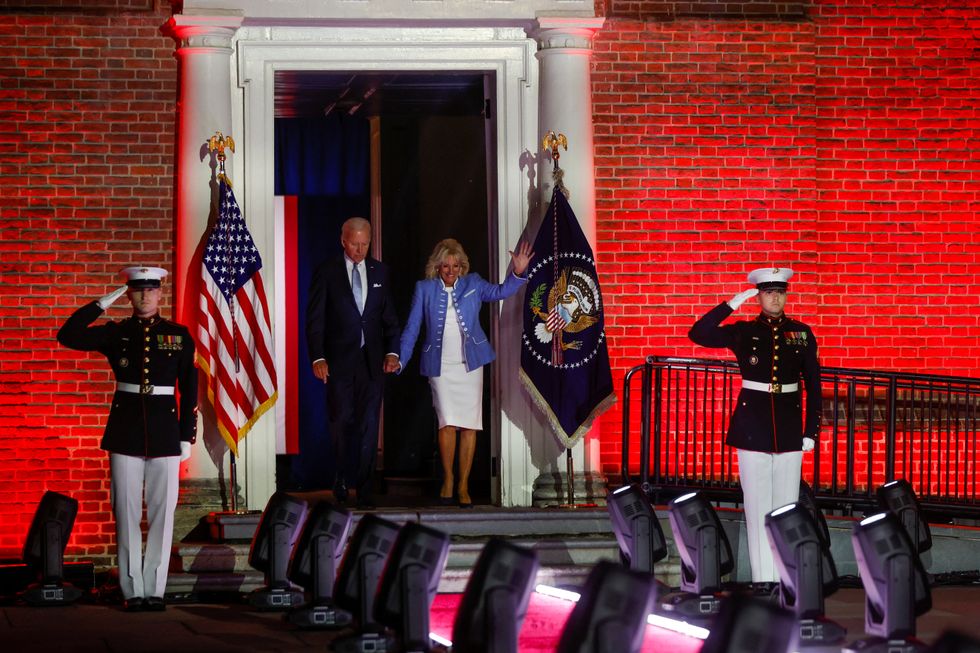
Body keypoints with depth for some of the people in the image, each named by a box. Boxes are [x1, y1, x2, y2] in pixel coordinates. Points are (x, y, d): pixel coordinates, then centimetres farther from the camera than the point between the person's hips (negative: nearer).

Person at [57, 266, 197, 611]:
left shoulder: (179, 335, 6)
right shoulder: (115, 333, 6)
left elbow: (189, 388, 6)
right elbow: (68, 336, -7)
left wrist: (187, 436, 1)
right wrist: (102, 304, -7)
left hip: (165, 429, 0)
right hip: (126, 430, 0)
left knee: (162, 511, 0)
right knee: (127, 511, 1)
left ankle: (155, 589, 7)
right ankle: (132, 591, 5)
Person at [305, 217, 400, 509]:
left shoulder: (379, 271, 10)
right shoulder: (327, 272, 0)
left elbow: (389, 317, 12)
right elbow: (315, 319, -1)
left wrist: (392, 352, -1)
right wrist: (318, 358, -10)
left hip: (373, 361, 2)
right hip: (339, 361, -2)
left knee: (368, 425, -1)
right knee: (341, 422, 2)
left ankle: (364, 490, 2)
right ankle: (343, 478, 23)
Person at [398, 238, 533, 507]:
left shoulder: (473, 283, 6)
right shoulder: (424, 289, 3)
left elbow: (499, 292, -7)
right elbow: (412, 328, 5)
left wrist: (518, 273, -23)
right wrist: (399, 361, -1)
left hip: (470, 364, 1)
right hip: (441, 366, -1)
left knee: (469, 426, -2)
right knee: (447, 423, -11)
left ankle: (463, 485, 5)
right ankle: (447, 479, 6)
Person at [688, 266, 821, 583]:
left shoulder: (801, 333, 6)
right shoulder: (743, 332, 2)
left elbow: (813, 383, 8)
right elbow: (698, 334, -10)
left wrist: (811, 431, 3)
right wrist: (732, 304, -13)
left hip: (789, 428, 1)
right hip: (752, 427, -1)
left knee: (786, 509, 4)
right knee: (757, 508, 0)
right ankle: (762, 582, 4)